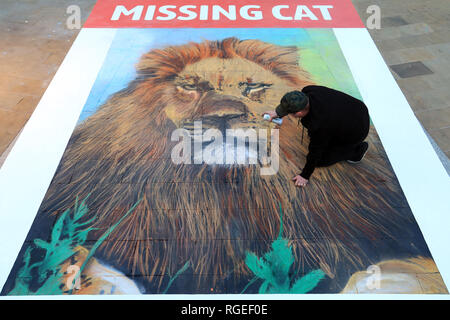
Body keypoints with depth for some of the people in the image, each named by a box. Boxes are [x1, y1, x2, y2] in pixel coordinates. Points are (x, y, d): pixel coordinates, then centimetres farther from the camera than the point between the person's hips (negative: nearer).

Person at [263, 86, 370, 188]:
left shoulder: (319, 125, -38)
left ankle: (357, 149, 9)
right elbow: (296, 103, 3)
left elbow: (315, 152, -23)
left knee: (321, 160, 1)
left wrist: (305, 176, -9)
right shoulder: (308, 91, -22)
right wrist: (278, 113, 12)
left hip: (356, 131, -7)